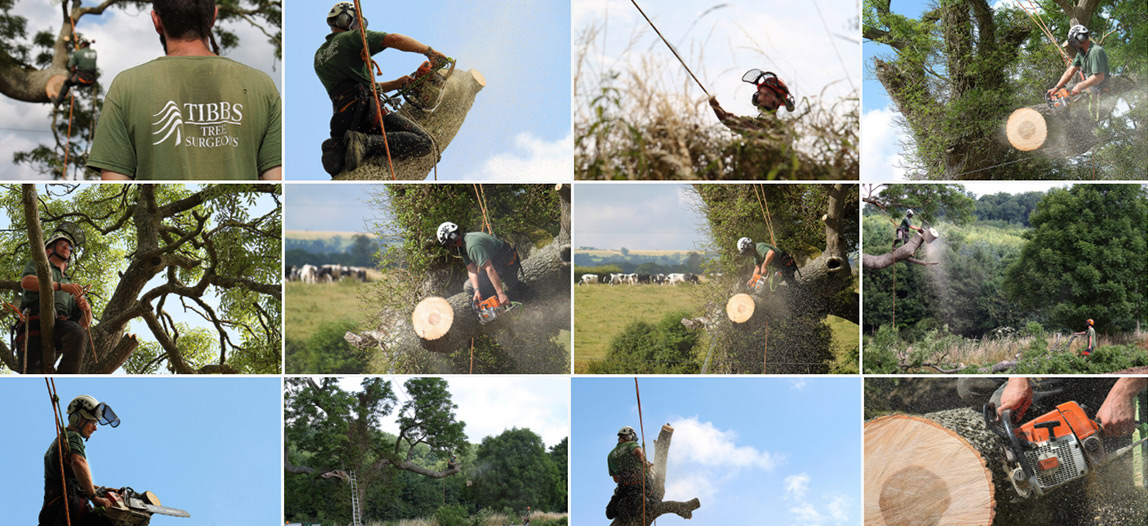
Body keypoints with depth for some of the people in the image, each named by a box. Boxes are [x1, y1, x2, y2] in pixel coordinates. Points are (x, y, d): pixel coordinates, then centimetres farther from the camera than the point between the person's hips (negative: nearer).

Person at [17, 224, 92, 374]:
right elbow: (26, 282, 3)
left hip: (59, 324, 3)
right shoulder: (37, 265, 31)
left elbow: (84, 324, 29)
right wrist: (62, 286, -8)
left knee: (77, 334, -35)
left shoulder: (71, 287, 41)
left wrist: (87, 309, 4)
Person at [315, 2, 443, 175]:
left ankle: (337, 147, -2)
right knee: (424, 143, -13)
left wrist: (395, 84, 27)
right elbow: (394, 39, -9)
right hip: (366, 109, -7)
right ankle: (367, 142, -25)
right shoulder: (351, 38, 6)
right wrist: (429, 51, 3)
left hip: (341, 120, 7)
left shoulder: (319, 57, 28)